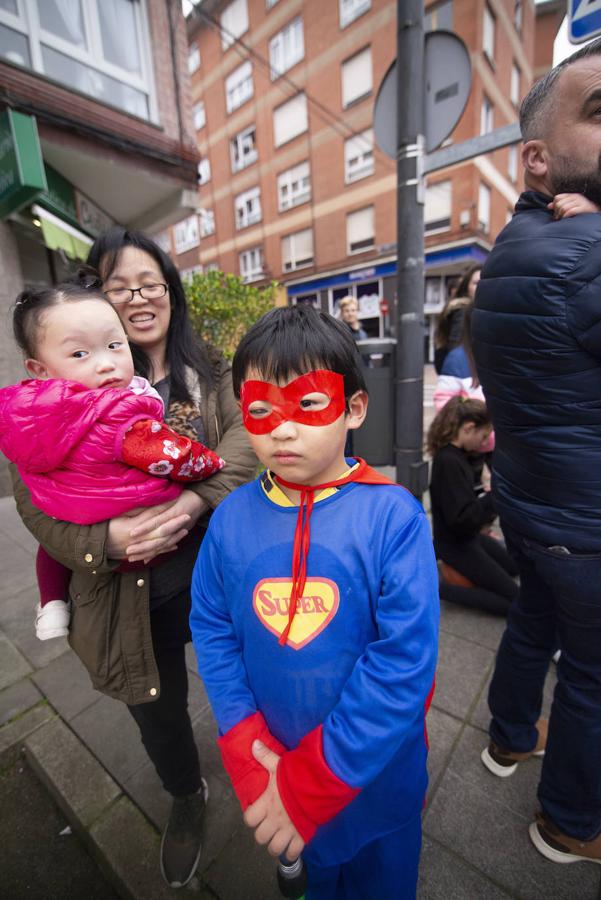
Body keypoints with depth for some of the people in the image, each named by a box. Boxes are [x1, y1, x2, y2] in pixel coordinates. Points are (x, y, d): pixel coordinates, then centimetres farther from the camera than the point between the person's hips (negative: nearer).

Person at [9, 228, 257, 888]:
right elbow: (33, 493, -6)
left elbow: (244, 433, -14)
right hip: (130, 591, 0)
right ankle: (186, 797, 60)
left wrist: (195, 500, -30)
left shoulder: (208, 372, 1)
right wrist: (105, 537, -24)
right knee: (159, 711, 24)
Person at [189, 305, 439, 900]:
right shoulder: (232, 518, -14)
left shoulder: (393, 517, -25)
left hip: (377, 769, -2)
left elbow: (404, 662, -24)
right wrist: (250, 753, -14)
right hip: (275, 759, 3)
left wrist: (312, 784, -19)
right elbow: (212, 632, -6)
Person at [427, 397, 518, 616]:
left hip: (467, 536, 9)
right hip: (456, 544, -9)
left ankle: (436, 551, 21)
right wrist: (492, 496, -23)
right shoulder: (449, 461, -29)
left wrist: (487, 495, -1)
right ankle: (437, 589, -4)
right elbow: (462, 520, -31)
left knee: (513, 567, 31)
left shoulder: (455, 454, 0)